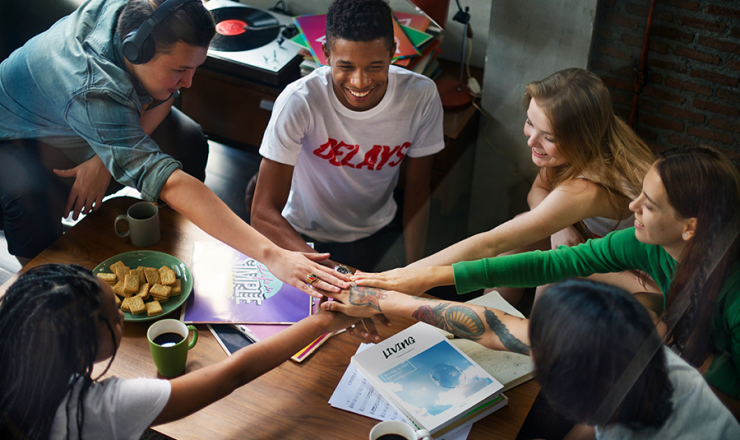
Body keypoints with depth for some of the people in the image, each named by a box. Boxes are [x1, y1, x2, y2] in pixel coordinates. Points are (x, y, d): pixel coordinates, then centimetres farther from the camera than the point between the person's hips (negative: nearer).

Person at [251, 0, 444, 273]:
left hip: (378, 231, 3)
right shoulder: (298, 102, -28)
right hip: (305, 236, -2)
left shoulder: (422, 97, -19)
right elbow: (264, 212, -28)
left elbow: (417, 187, -4)